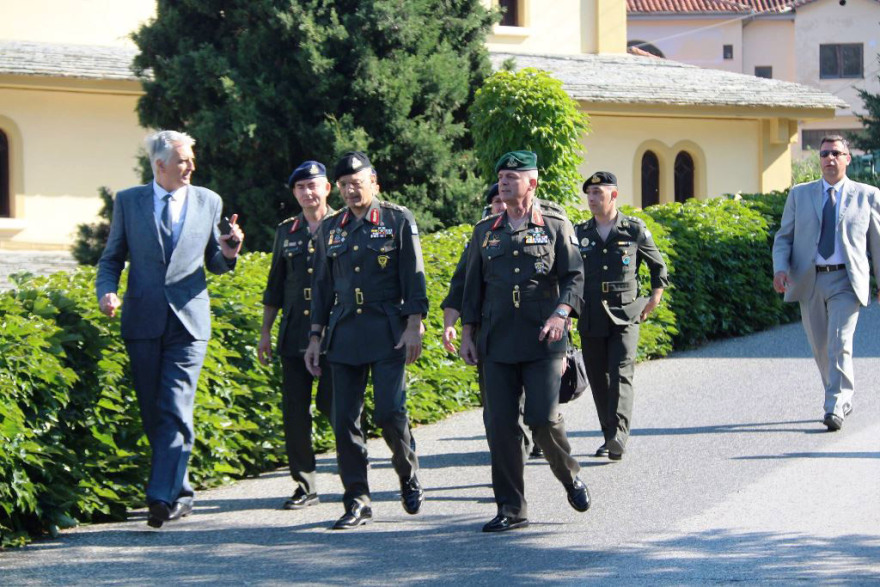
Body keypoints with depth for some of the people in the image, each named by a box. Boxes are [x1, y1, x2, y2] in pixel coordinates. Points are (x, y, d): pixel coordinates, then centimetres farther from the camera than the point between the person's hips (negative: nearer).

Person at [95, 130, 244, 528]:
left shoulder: (208, 202, 8)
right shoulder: (128, 201, 6)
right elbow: (112, 259, 10)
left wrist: (227, 253, -7)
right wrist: (107, 292, -9)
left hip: (188, 320, -1)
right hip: (143, 320, 1)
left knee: (175, 411, -12)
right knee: (153, 414, 6)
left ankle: (162, 496, -17)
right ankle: (180, 492, 19)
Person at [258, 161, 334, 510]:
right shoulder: (286, 232, 13)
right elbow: (275, 287, 18)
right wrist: (265, 332, 15)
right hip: (294, 334, 4)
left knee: (330, 403, -12)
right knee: (295, 412, 1)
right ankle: (305, 486, 9)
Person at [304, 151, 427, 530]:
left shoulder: (398, 220, 2)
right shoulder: (330, 228, 14)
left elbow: (414, 277, -2)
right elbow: (322, 286, 17)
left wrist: (414, 326, -10)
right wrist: (315, 336, 13)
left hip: (389, 333, -4)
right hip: (344, 335, 4)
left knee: (389, 411, -12)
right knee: (345, 420, -1)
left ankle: (409, 476, 16)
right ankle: (357, 501, 6)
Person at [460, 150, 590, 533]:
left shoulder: (556, 227, 4)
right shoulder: (484, 232, 13)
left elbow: (574, 277, -1)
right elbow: (473, 287, 16)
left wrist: (560, 314, -18)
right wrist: (467, 335, 10)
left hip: (542, 342, -3)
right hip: (497, 344, 3)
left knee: (543, 418, -11)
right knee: (501, 424, -1)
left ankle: (570, 476, 18)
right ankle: (511, 509, 5)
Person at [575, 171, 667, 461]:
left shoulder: (635, 230, 2)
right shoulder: (580, 233, 8)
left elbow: (658, 267, 15)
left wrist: (654, 300, 6)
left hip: (625, 317, -3)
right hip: (590, 320, 3)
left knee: (621, 375, -15)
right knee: (598, 379, 6)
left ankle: (619, 436, -25)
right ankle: (609, 437, 16)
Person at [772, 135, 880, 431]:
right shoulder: (800, 194, 10)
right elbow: (784, 237, 8)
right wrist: (780, 268, -10)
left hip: (846, 280, -3)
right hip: (809, 281, 3)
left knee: (839, 343, -17)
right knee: (820, 348, 9)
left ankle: (834, 409, -18)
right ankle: (844, 399, 27)